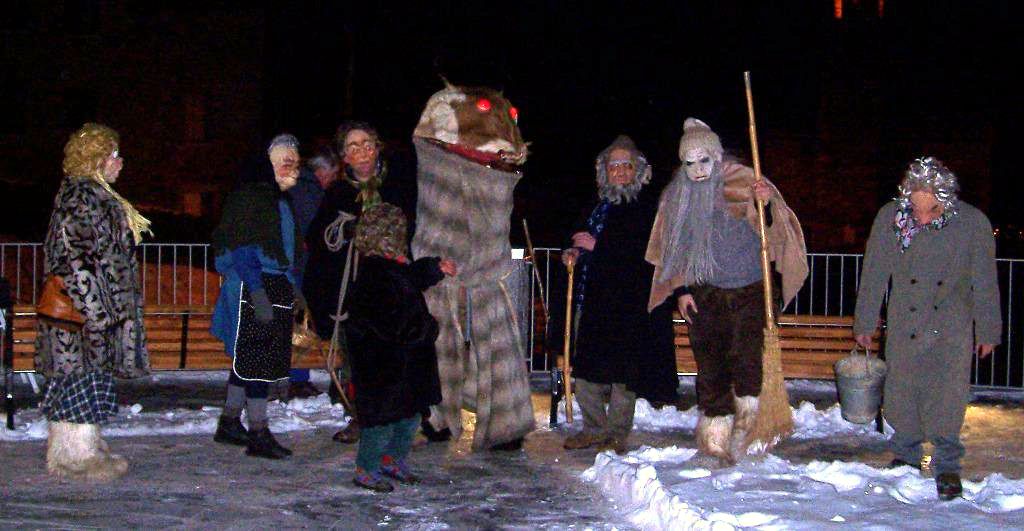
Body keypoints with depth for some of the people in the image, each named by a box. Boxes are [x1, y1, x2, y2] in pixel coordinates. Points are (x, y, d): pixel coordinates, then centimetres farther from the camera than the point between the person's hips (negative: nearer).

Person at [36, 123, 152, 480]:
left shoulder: (97, 195, 18)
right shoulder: (79, 195, -13)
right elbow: (79, 256, -20)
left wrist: (110, 308, 23)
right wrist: (97, 308, -23)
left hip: (99, 303, 10)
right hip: (81, 303, -10)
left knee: (93, 370, 12)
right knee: (81, 371, -6)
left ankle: (88, 449, 17)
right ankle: (76, 454, -2)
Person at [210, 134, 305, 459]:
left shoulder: (283, 202, 17)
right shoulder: (249, 197, -11)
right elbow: (242, 250, -17)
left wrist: (296, 290, 20)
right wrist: (258, 293, -24)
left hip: (278, 289, 9)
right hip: (254, 289, -9)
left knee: (247, 359, 14)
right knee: (258, 359, -8)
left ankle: (229, 423, 23)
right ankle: (259, 434, -4)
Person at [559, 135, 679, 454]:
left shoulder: (649, 207, -6)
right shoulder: (599, 206, 19)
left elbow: (649, 252, -19)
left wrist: (596, 245, -17)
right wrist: (575, 254, 9)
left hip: (628, 304, -7)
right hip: (593, 301, 8)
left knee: (623, 371, -3)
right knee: (585, 368, 8)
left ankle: (617, 432, 7)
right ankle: (594, 428, 20)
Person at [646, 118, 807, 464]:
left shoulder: (744, 183, -5)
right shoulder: (677, 195, 5)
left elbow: (772, 227, -12)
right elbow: (673, 248, 13)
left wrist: (766, 204, -32)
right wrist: (681, 290, 6)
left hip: (749, 289, -3)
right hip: (704, 295, 3)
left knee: (745, 360, -13)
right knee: (710, 367, 3)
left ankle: (744, 426, 5)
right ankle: (715, 439, 11)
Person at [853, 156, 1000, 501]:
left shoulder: (973, 222, -13)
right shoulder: (889, 217, -11)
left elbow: (985, 282, -1)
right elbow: (874, 275, 0)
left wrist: (988, 330, 6)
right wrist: (864, 323, 6)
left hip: (952, 327, -1)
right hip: (904, 324, 1)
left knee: (948, 393, -7)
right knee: (902, 390, 6)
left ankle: (947, 465, 6)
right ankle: (905, 456, 24)